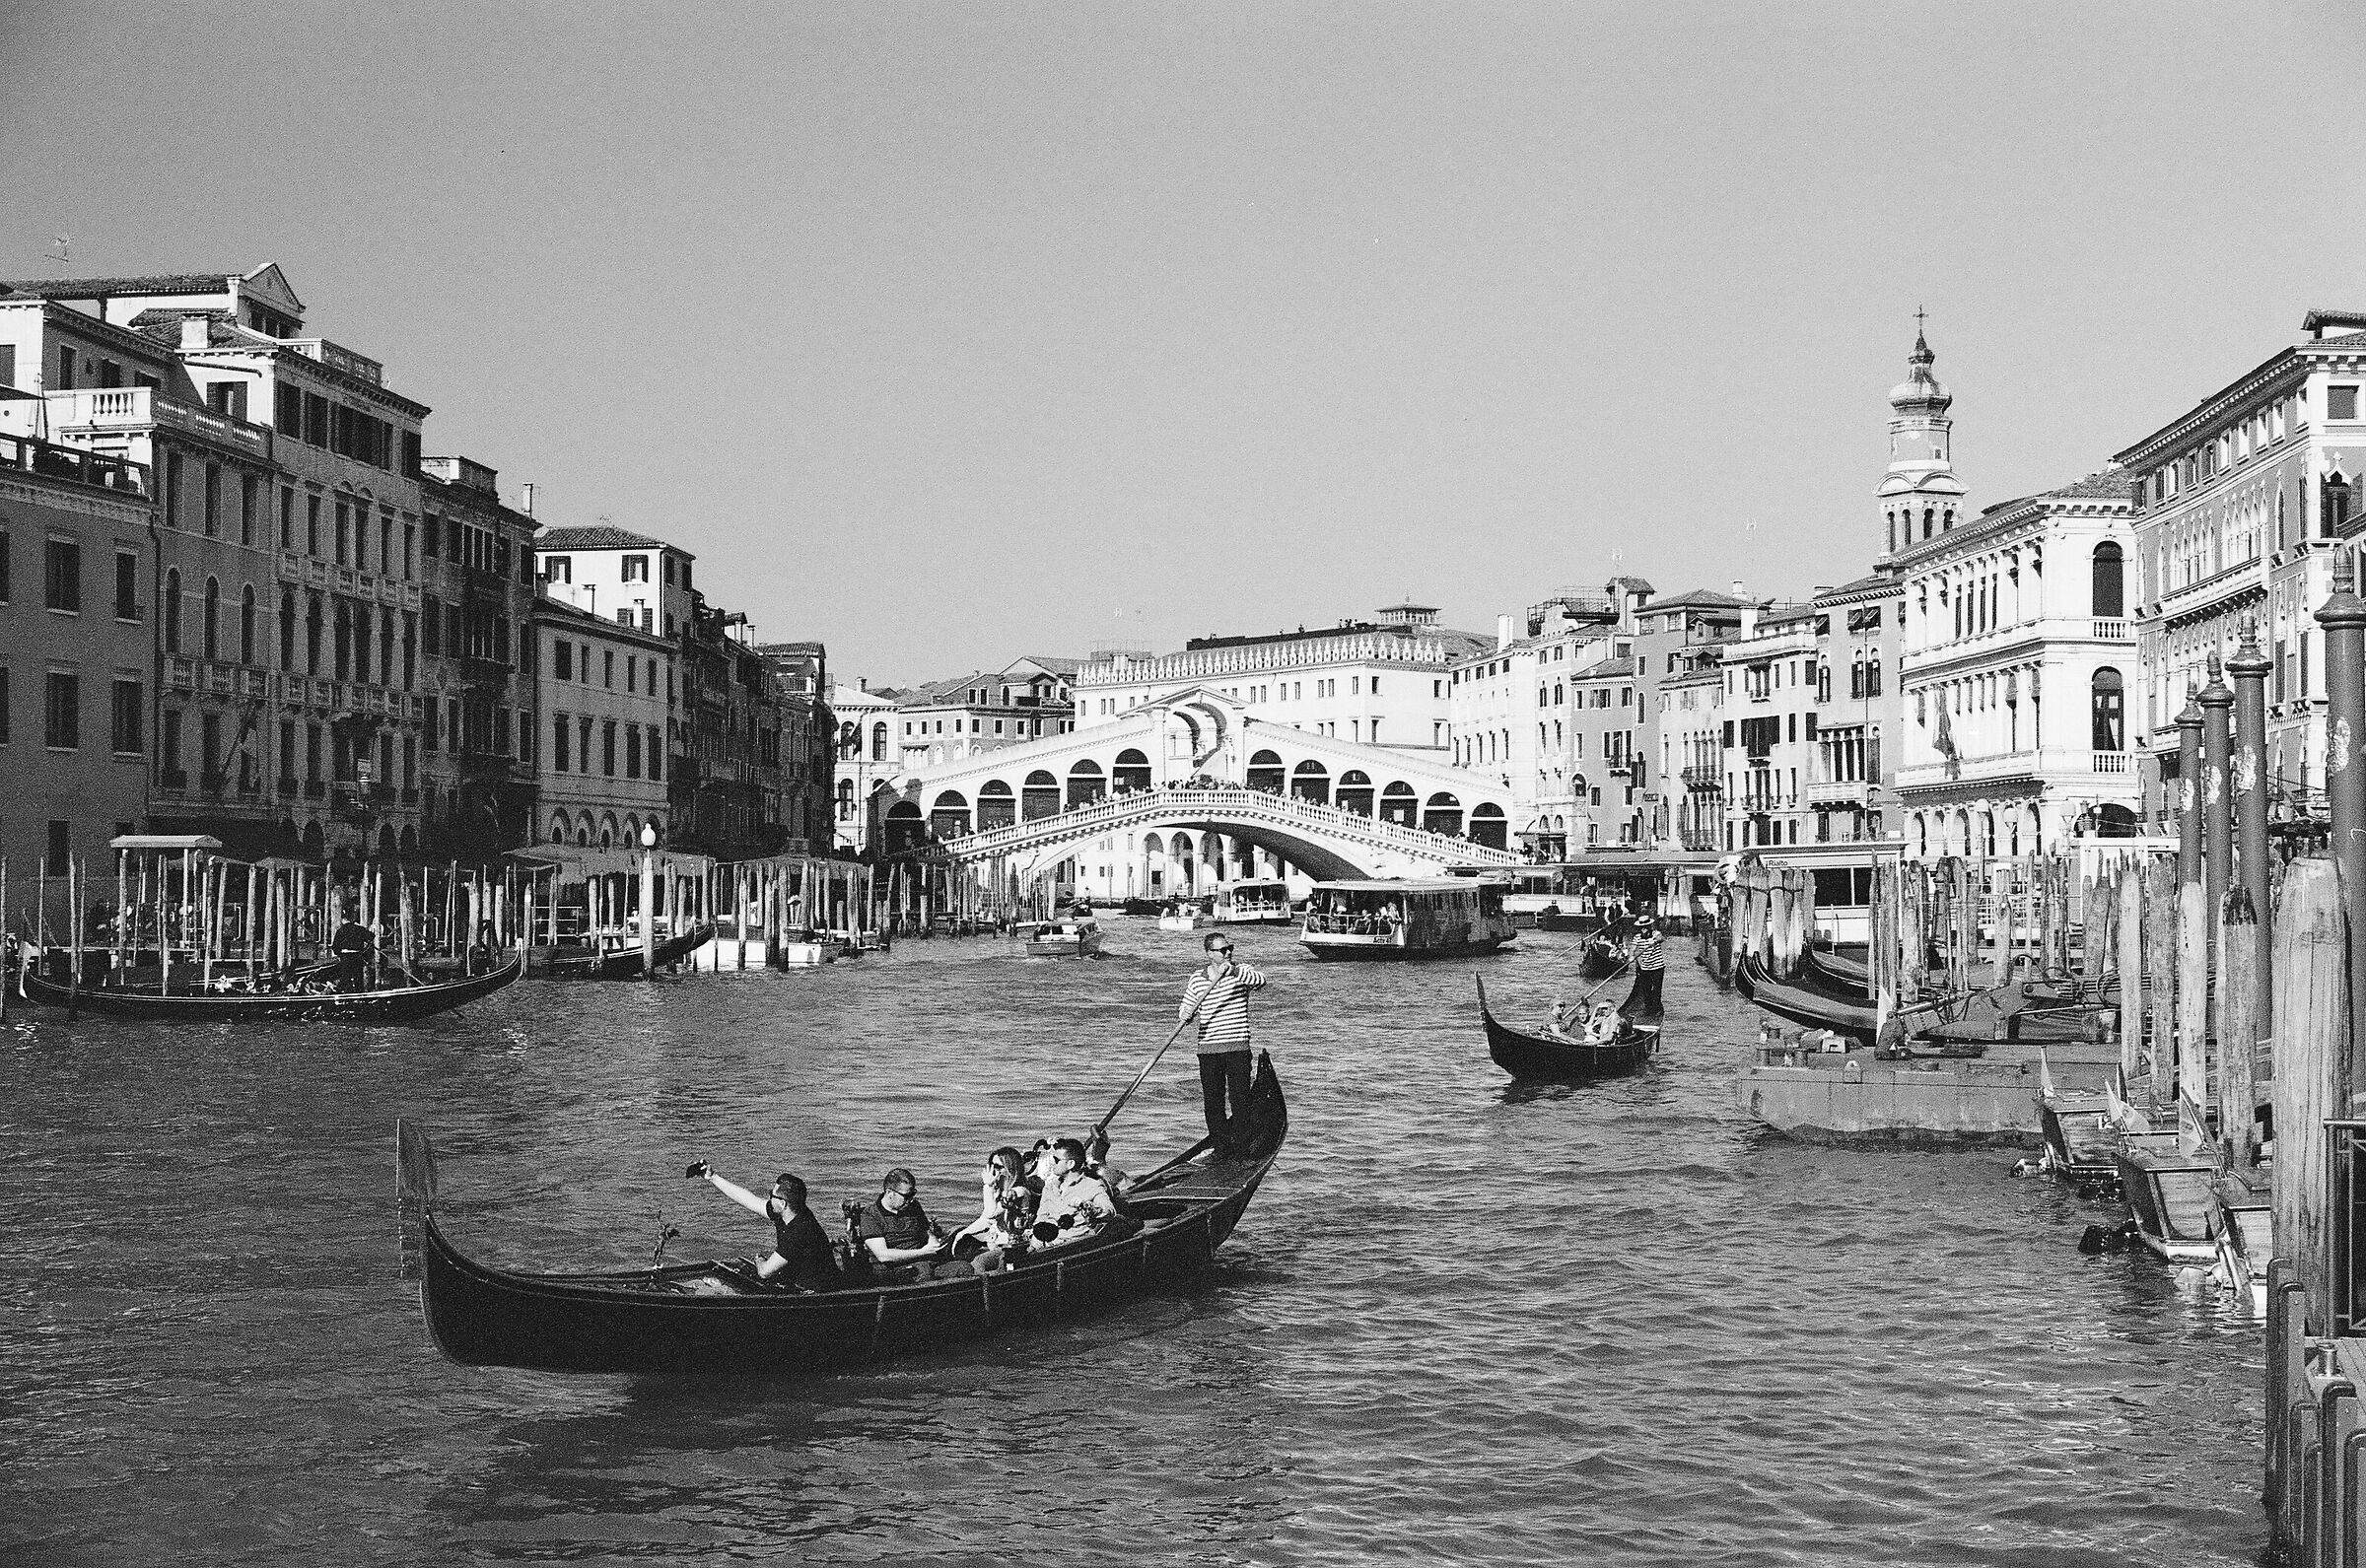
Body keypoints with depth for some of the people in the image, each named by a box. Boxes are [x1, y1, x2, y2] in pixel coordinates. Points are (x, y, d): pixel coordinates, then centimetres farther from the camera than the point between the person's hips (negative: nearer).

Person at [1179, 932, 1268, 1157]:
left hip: (1238, 1047, -2)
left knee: (1240, 1100, -4)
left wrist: (1235, 971, -36)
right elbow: (1186, 1009, 13)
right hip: (1208, 1049, 2)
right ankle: (1220, 1148, 11)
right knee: (1213, 1102, 3)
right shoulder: (1197, 980, 8)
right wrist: (1185, 1014, -12)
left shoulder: (1241, 972, 0)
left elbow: (1260, 981, -21)